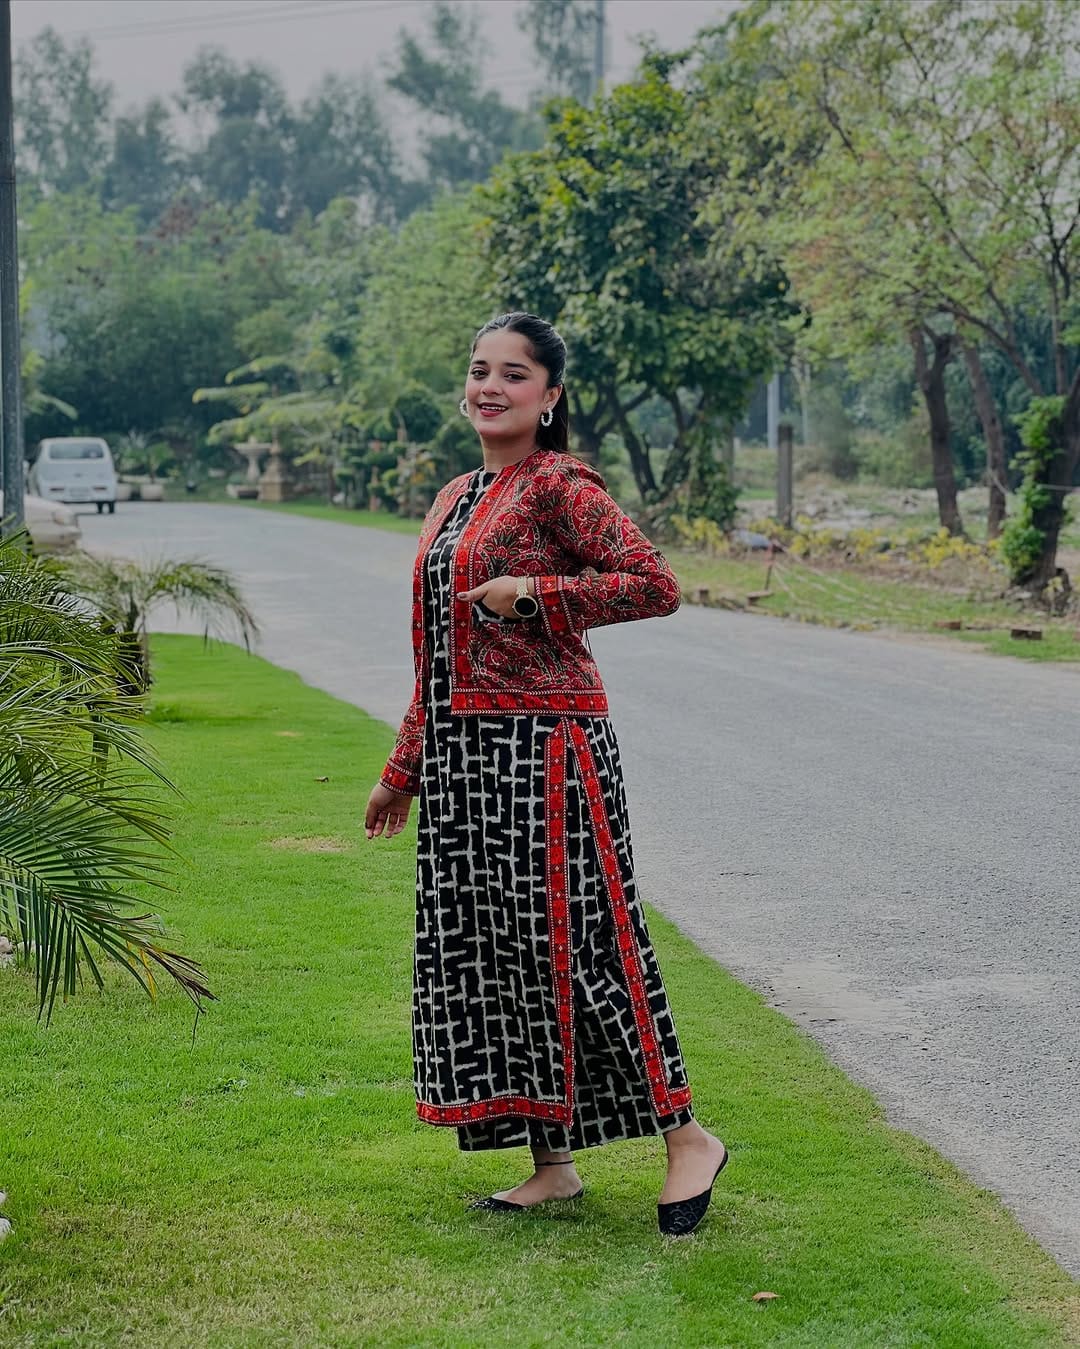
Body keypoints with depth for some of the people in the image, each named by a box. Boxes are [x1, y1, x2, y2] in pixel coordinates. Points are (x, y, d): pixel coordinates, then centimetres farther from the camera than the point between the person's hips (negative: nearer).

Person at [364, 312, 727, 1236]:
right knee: (488, 952, 9)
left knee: (573, 944, -7)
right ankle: (552, 1163, 18)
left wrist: (533, 591, -17)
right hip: (462, 756, 8)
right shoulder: (455, 499, 17)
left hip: (544, 745, -8)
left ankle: (685, 1135, 7)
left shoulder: (558, 486, -8)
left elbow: (656, 586, -18)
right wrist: (405, 769, 23)